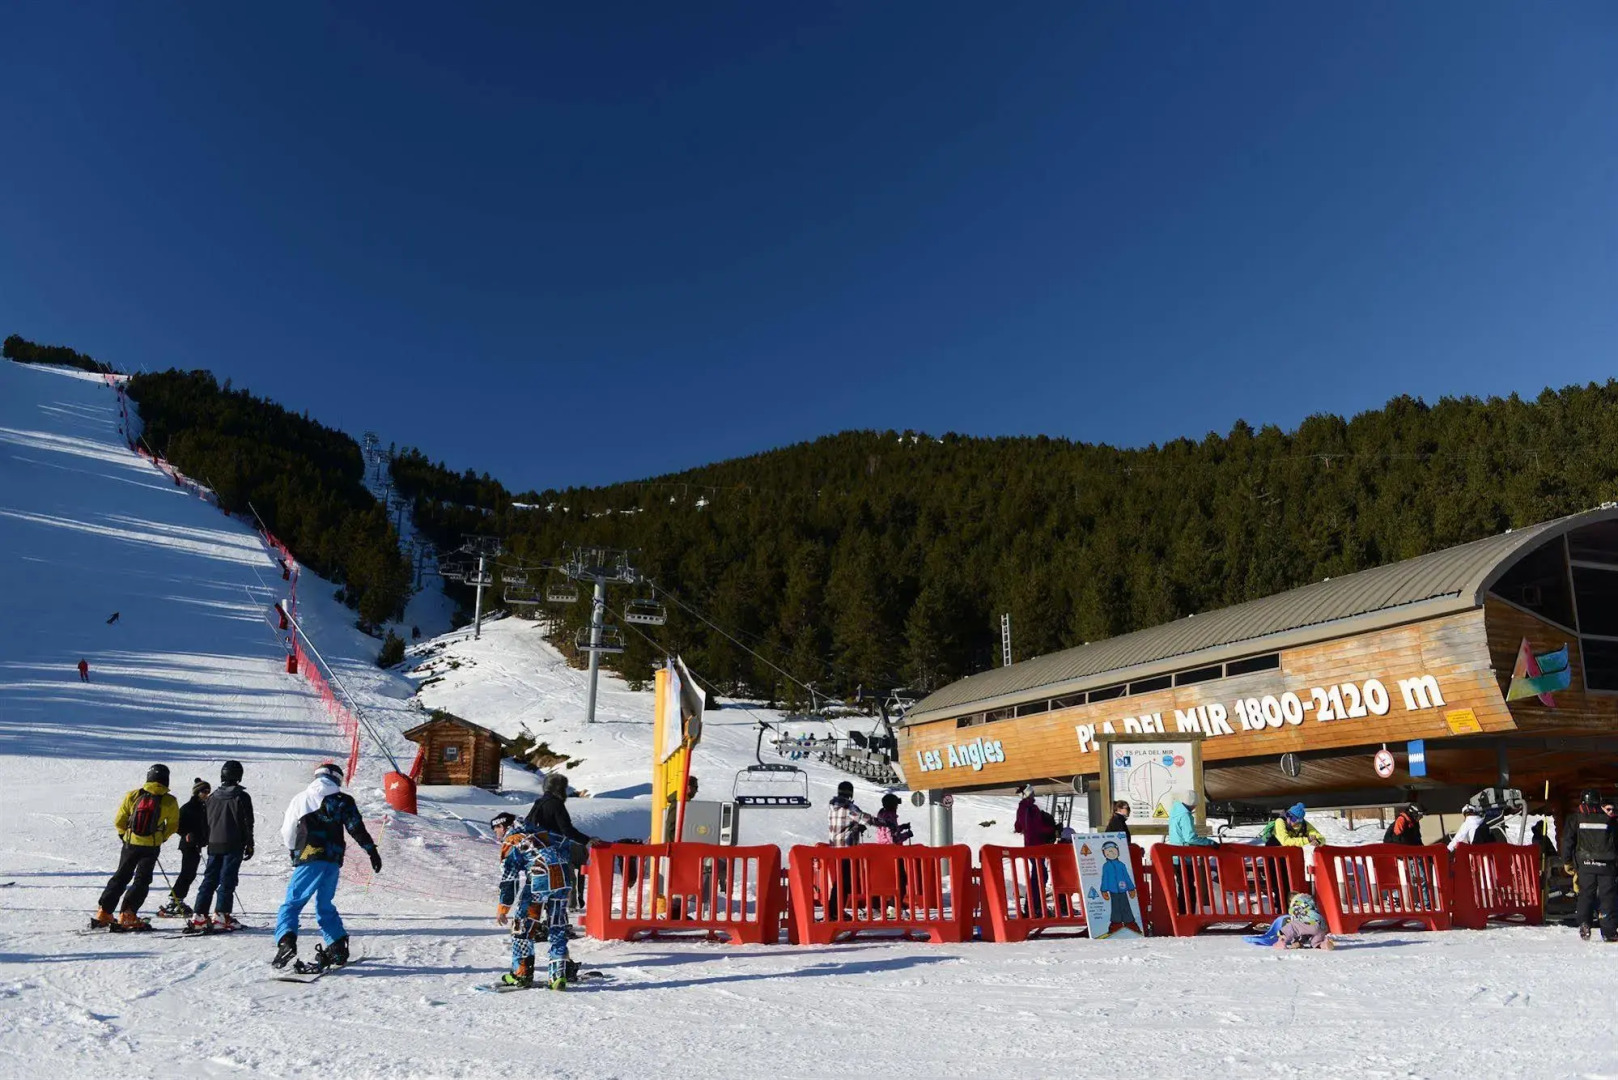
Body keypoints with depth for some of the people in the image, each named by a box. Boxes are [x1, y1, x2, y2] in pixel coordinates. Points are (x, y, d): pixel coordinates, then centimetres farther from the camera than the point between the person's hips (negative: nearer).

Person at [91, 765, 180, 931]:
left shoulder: (133, 796, -5)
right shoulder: (170, 801, -9)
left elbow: (118, 821, 1)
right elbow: (173, 825, 1)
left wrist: (124, 835, 18)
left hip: (130, 844, 2)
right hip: (151, 847, -2)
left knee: (120, 877, 17)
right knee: (141, 880, 6)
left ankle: (103, 913, 16)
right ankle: (127, 916, -1)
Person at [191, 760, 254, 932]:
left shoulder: (213, 797, 10)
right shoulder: (241, 797, -7)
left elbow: (206, 822, 16)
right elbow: (247, 823, -7)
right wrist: (249, 845, 1)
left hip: (214, 845, 5)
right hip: (233, 845, -5)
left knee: (209, 879, 10)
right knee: (227, 881, -4)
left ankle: (199, 916, 7)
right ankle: (222, 916, -8)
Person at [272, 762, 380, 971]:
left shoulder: (300, 798, 8)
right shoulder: (343, 800, 8)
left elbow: (287, 832, 12)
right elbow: (357, 828, 2)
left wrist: (292, 851, 30)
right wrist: (372, 851, 6)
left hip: (309, 859, -2)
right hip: (333, 861, 2)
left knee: (292, 902, 3)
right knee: (324, 905, 15)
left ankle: (286, 940, -20)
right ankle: (338, 947, 11)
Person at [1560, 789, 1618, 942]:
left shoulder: (1575, 818, 5)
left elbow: (1567, 840, 1)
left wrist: (1567, 861, 5)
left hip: (1585, 863, 0)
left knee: (1586, 894, 7)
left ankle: (1584, 923, -8)